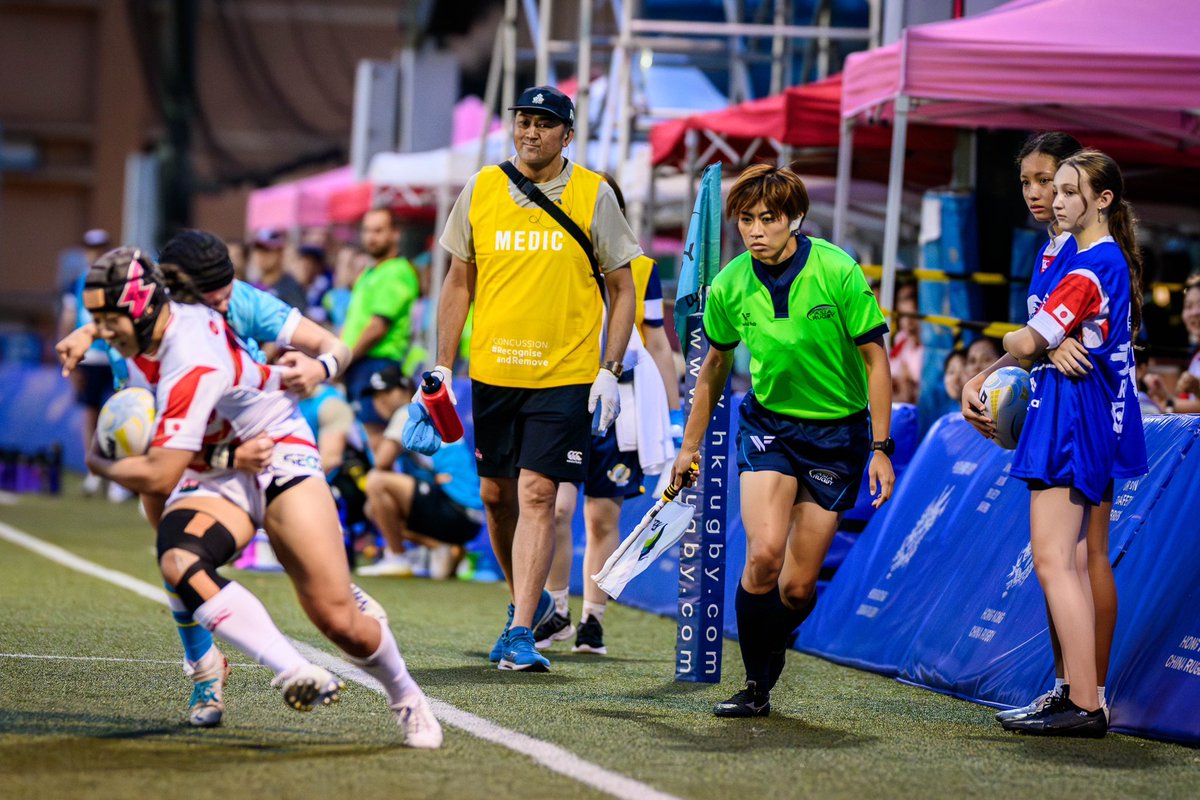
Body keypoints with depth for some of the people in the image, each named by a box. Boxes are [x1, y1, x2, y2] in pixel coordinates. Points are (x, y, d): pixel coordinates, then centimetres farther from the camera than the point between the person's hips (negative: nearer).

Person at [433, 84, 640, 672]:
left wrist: (610, 371, -5)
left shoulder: (594, 196, -3)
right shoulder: (480, 190, 4)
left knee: (536, 495, -12)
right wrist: (443, 368, 7)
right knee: (495, 495, 11)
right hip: (493, 373, 3)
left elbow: (621, 290, 3)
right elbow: (459, 284, 12)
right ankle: (532, 600, 33)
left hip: (564, 375, -3)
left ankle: (519, 634, -12)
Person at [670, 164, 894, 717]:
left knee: (797, 588, -3)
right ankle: (755, 687, -4)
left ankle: (769, 655, 30)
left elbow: (874, 359, -8)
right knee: (764, 553, -22)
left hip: (837, 430, -1)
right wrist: (691, 444, 18)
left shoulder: (837, 272, -16)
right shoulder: (729, 286, -7)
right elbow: (715, 363, 11)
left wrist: (880, 448, -11)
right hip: (768, 422, 2)